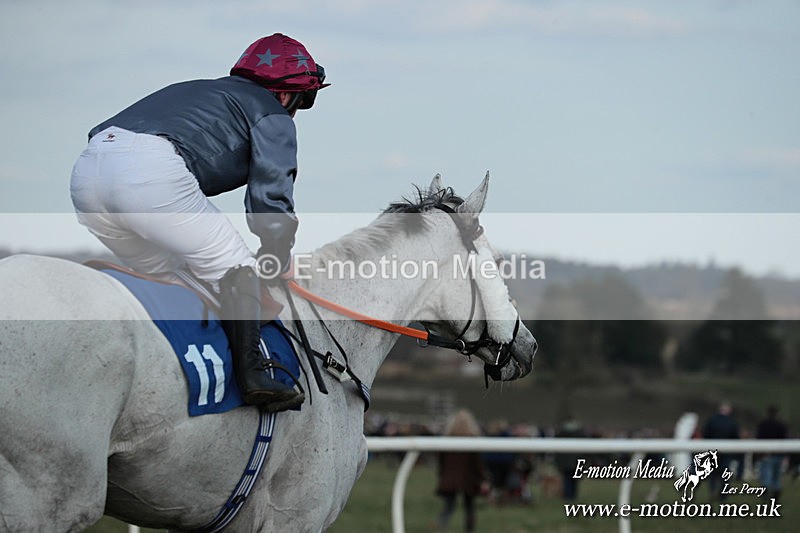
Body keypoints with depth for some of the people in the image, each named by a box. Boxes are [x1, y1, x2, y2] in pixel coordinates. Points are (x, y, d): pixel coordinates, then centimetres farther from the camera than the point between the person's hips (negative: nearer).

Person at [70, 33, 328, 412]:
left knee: (159, 275, 25)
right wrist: (277, 274, 21)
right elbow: (270, 200, 8)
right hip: (151, 169, -7)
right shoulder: (271, 114, 17)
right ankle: (250, 374, -10)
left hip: (85, 171, 8)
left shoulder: (195, 93, 39)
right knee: (234, 269, 3)